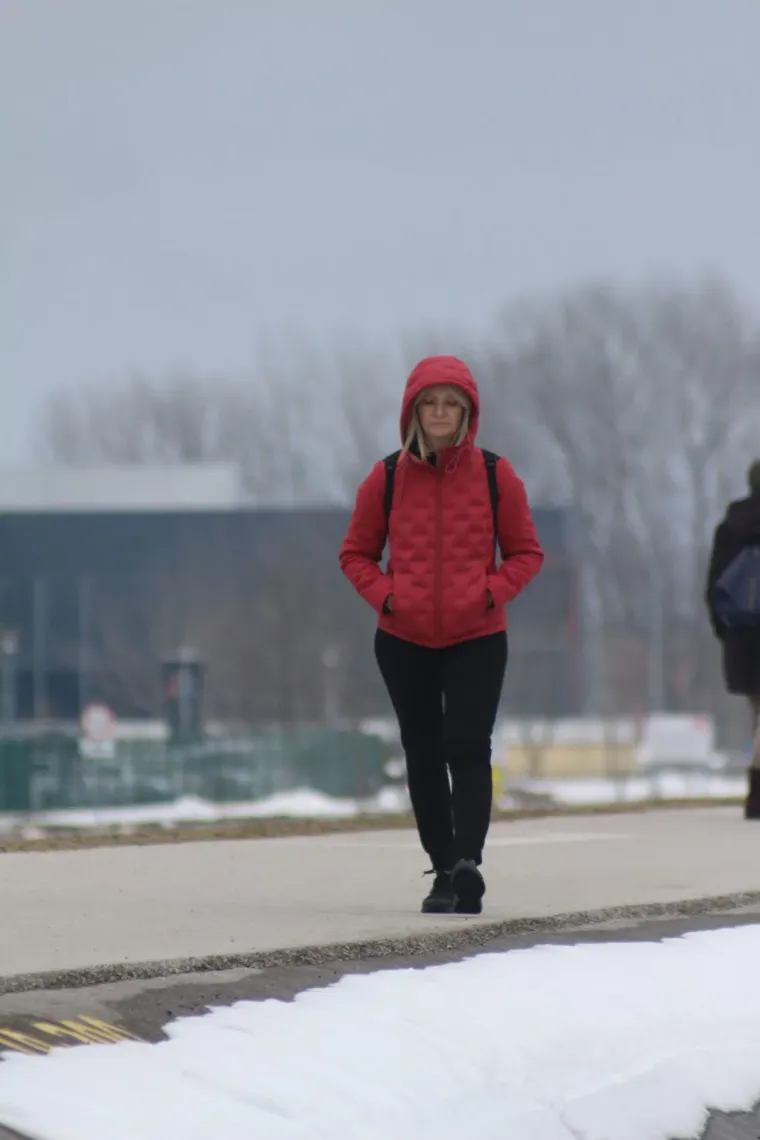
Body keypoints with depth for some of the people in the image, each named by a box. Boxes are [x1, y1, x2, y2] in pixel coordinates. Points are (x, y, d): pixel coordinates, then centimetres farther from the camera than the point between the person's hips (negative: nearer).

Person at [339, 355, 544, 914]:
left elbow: (526, 552, 6)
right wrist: (385, 594, -8)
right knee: (423, 756, 6)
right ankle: (444, 870, 15)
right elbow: (356, 553, 10)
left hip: (477, 639, -2)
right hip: (404, 640, 2)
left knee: (468, 748, -15)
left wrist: (491, 592, -12)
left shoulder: (495, 476, -1)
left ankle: (468, 863, -24)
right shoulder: (387, 478, 1)